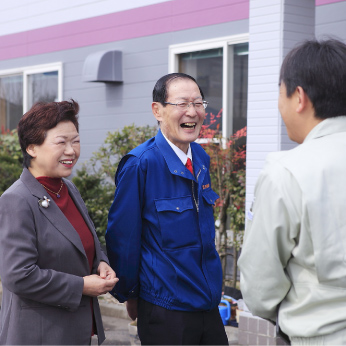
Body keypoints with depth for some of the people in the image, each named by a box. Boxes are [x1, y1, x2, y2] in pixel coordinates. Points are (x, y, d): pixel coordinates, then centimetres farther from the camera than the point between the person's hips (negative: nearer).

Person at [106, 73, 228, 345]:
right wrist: (129, 295, -1)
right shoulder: (140, 164, -16)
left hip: (208, 303, 7)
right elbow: (121, 238, -11)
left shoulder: (201, 158, 6)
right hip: (165, 310, -6)